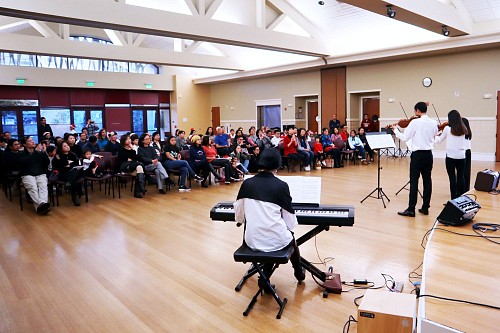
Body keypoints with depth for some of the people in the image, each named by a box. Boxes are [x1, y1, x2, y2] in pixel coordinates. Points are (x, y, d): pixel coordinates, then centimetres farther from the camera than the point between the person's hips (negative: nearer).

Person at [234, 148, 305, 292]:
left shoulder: (247, 183, -2)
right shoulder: (281, 186, -10)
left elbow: (238, 215, 6)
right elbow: (290, 221, -4)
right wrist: (290, 225, 19)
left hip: (252, 240, 3)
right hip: (275, 240, -2)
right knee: (291, 238, 32)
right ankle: (299, 273, 52)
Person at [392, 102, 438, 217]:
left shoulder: (415, 122, -13)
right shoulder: (434, 123, 4)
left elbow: (404, 138, -10)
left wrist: (395, 130, 5)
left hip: (417, 155, -5)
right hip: (428, 155, 6)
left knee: (414, 181, -3)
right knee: (427, 181, 9)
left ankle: (411, 209, -3)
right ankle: (425, 207, 15)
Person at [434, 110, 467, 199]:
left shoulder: (447, 128, -7)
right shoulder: (463, 129, 5)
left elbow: (438, 141, 2)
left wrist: (437, 136, 23)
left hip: (451, 156, -4)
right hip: (461, 156, 4)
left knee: (452, 178, 1)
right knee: (461, 177, 10)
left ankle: (454, 198, 3)